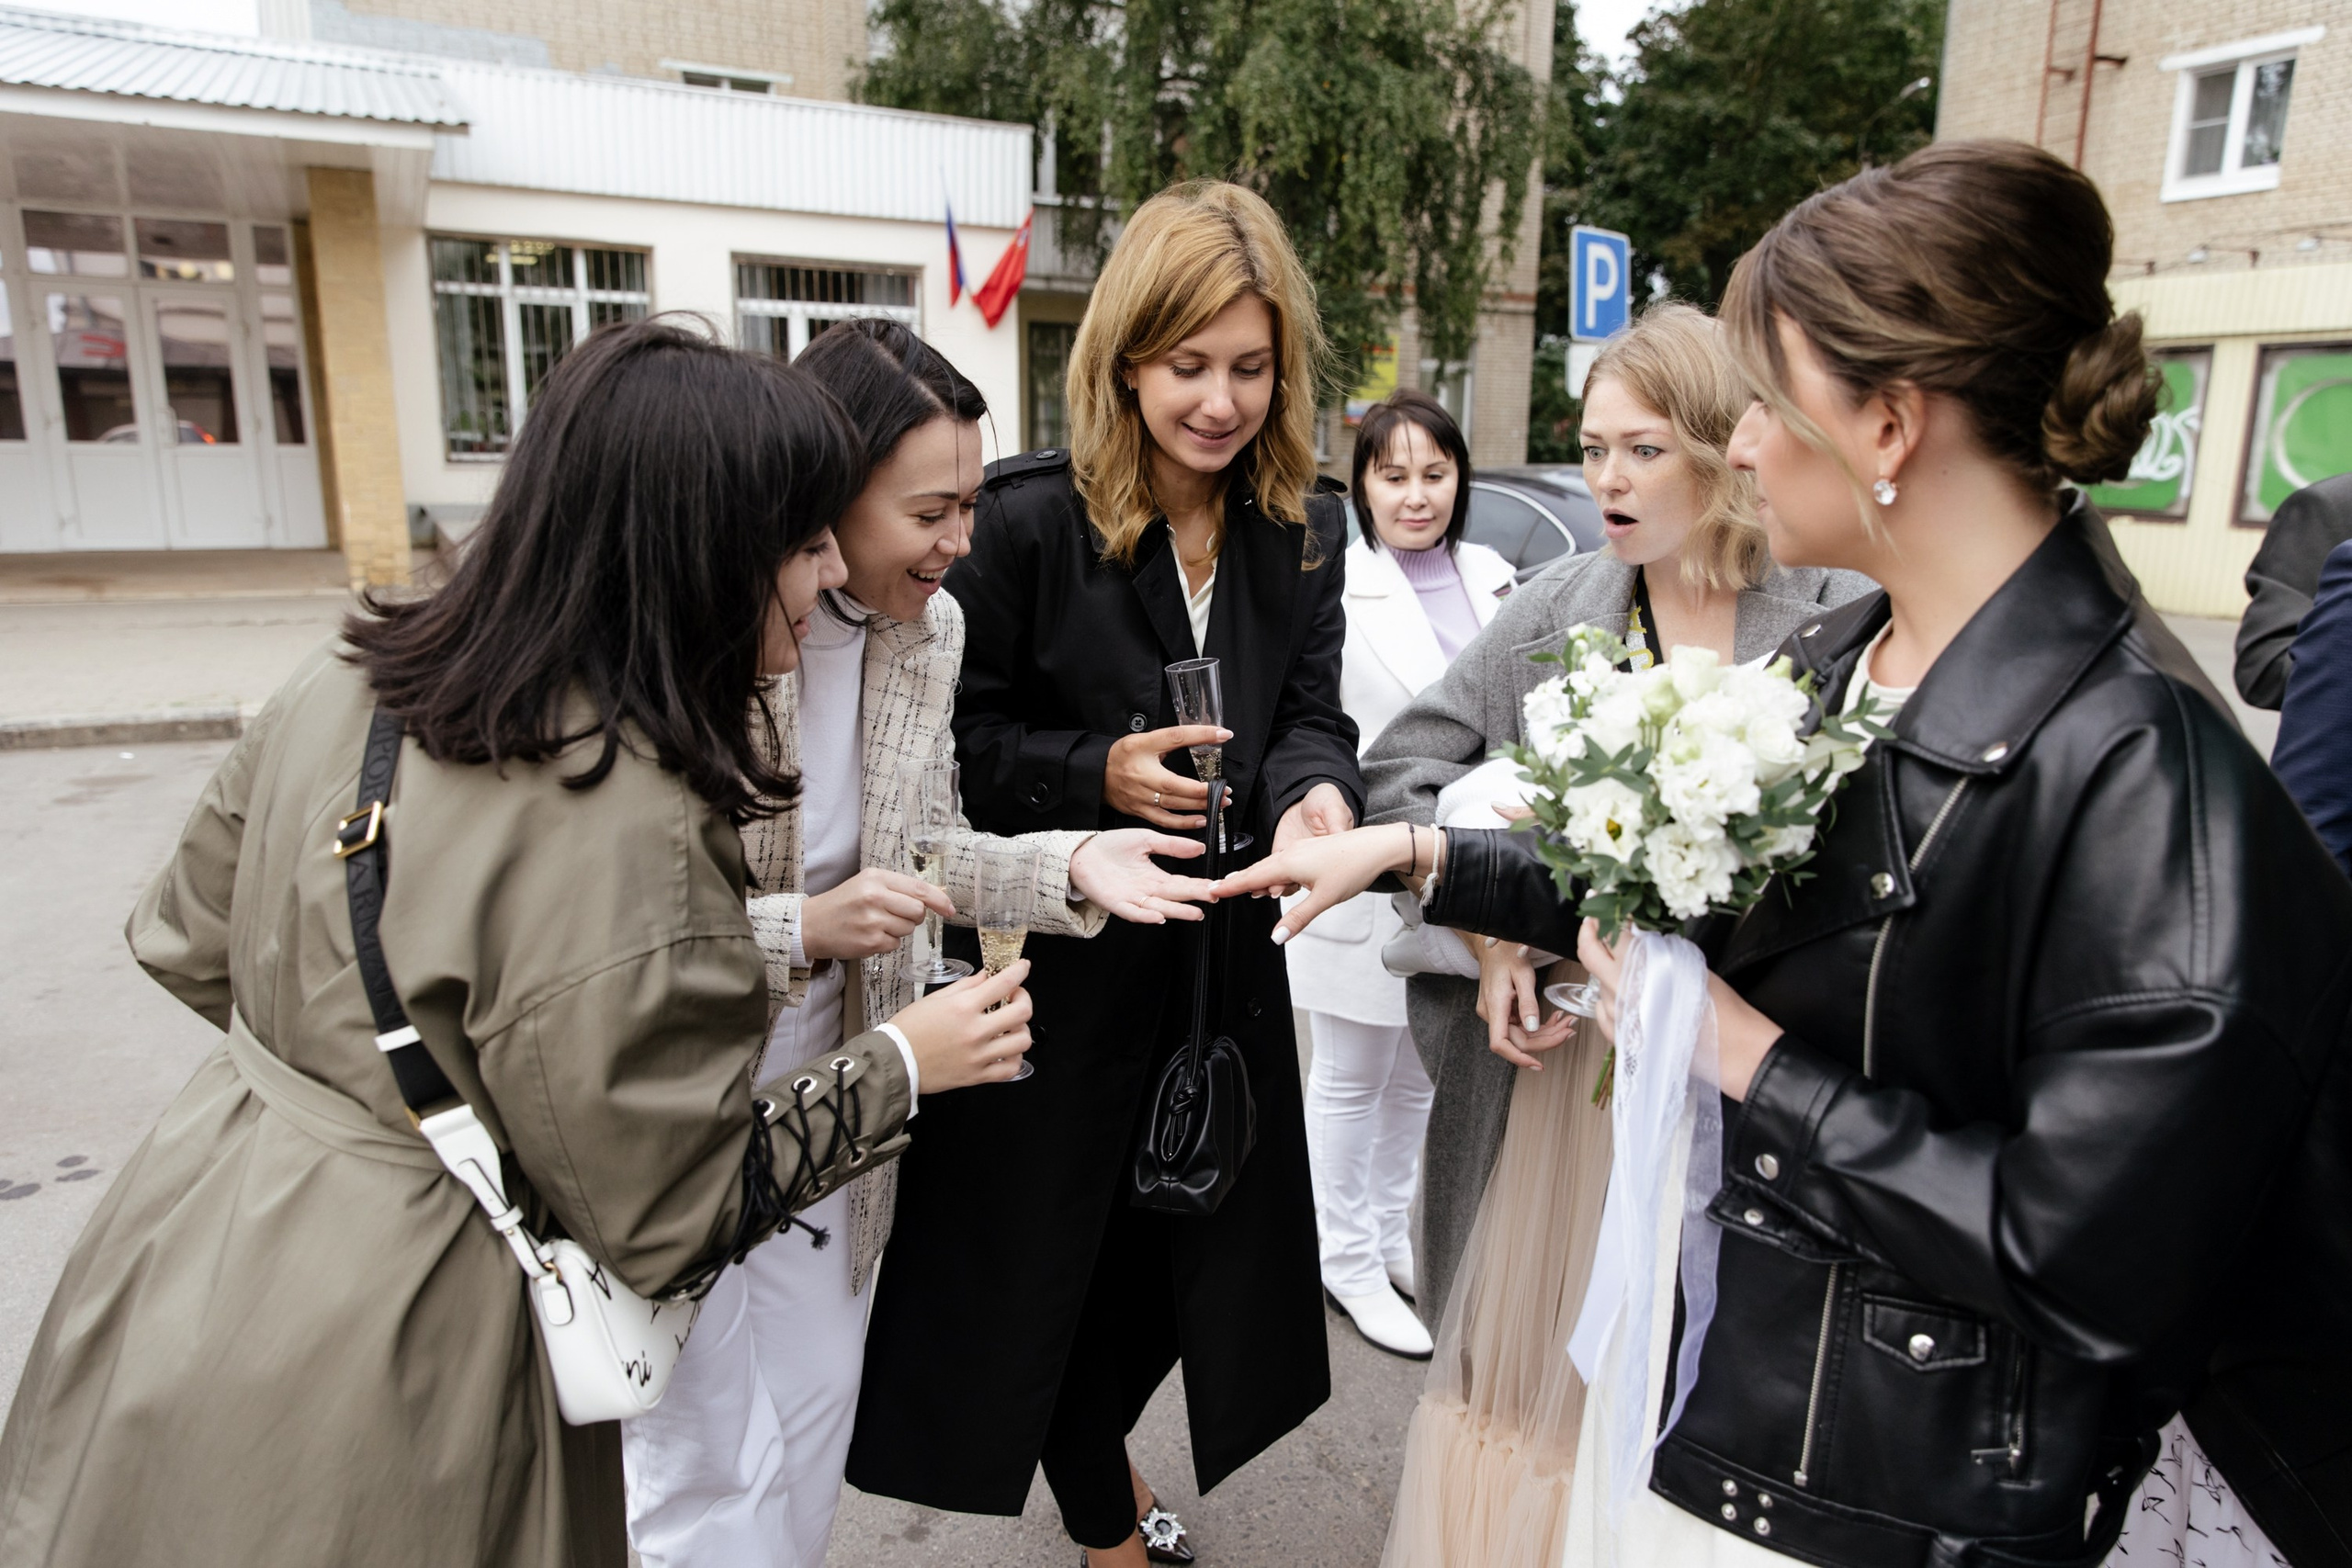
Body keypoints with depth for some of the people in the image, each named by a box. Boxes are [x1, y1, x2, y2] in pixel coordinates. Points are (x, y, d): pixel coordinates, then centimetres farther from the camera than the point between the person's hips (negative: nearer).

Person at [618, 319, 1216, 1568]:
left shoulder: (932, 627, -3)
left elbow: (912, 852, 2)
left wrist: (1065, 863, -14)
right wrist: (805, 929, -29)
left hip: (829, 1095, 6)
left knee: (816, 1417, 22)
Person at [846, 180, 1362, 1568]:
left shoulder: (1305, 535, 0)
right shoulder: (1027, 520, -15)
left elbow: (1312, 714, -4)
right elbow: (959, 740, -11)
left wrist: (1317, 795, -26)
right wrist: (1097, 776, -26)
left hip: (1223, 963, 5)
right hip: (1058, 959, -4)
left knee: (1191, 1252, 20)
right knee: (1056, 1254, 11)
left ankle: (1094, 1454, 54)